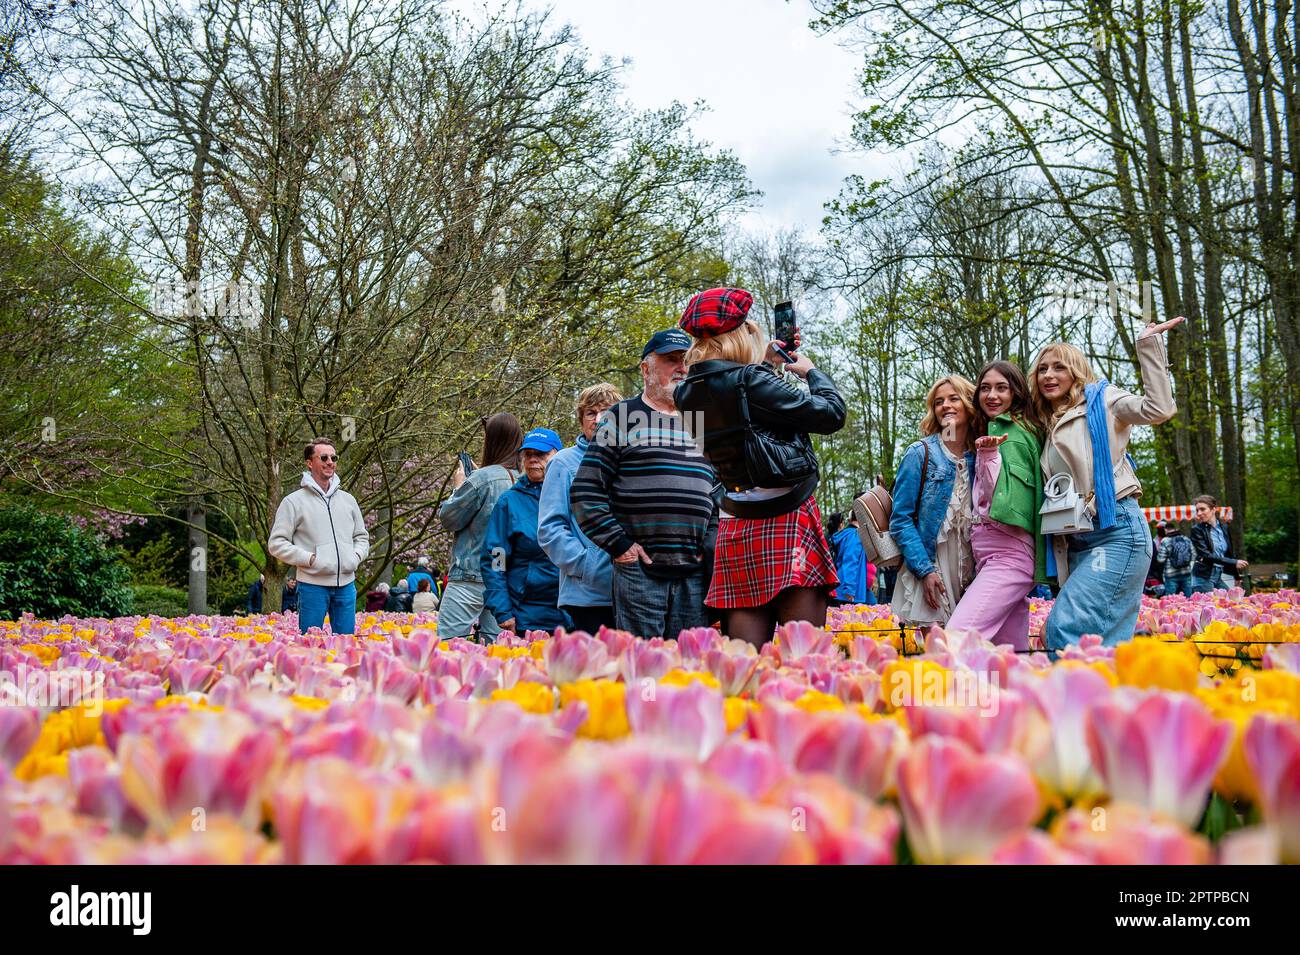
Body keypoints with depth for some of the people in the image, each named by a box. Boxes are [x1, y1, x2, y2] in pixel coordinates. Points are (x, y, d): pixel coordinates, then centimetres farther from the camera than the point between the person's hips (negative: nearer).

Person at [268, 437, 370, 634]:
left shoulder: (348, 500, 14)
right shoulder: (294, 501, -1)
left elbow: (362, 537, 23)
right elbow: (276, 544, -4)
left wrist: (356, 556, 3)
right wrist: (309, 559, -13)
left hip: (346, 583, 5)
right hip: (313, 584, -4)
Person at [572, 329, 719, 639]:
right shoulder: (622, 417, 4)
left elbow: (719, 497, 23)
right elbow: (585, 491, -1)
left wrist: (710, 548, 9)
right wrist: (617, 544, -7)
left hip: (694, 574, 4)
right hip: (639, 569, -4)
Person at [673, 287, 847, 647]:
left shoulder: (690, 393, 8)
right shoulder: (748, 381, -14)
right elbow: (830, 414, -9)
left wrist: (766, 366, 25)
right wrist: (811, 371, 7)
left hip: (735, 525, 7)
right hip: (786, 517, -7)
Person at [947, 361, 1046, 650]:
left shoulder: (1013, 429, -4)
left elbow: (1000, 497, -12)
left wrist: (989, 455, -19)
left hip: (1008, 553, -10)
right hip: (988, 555, 10)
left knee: (956, 638, -24)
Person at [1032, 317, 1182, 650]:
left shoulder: (1101, 400, 4)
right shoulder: (1048, 427, 23)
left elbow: (1159, 409, -13)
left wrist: (1148, 344, -12)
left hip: (1117, 532, -7)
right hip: (1076, 544, 7)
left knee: (1065, 629, -21)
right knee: (1104, 641, 3)